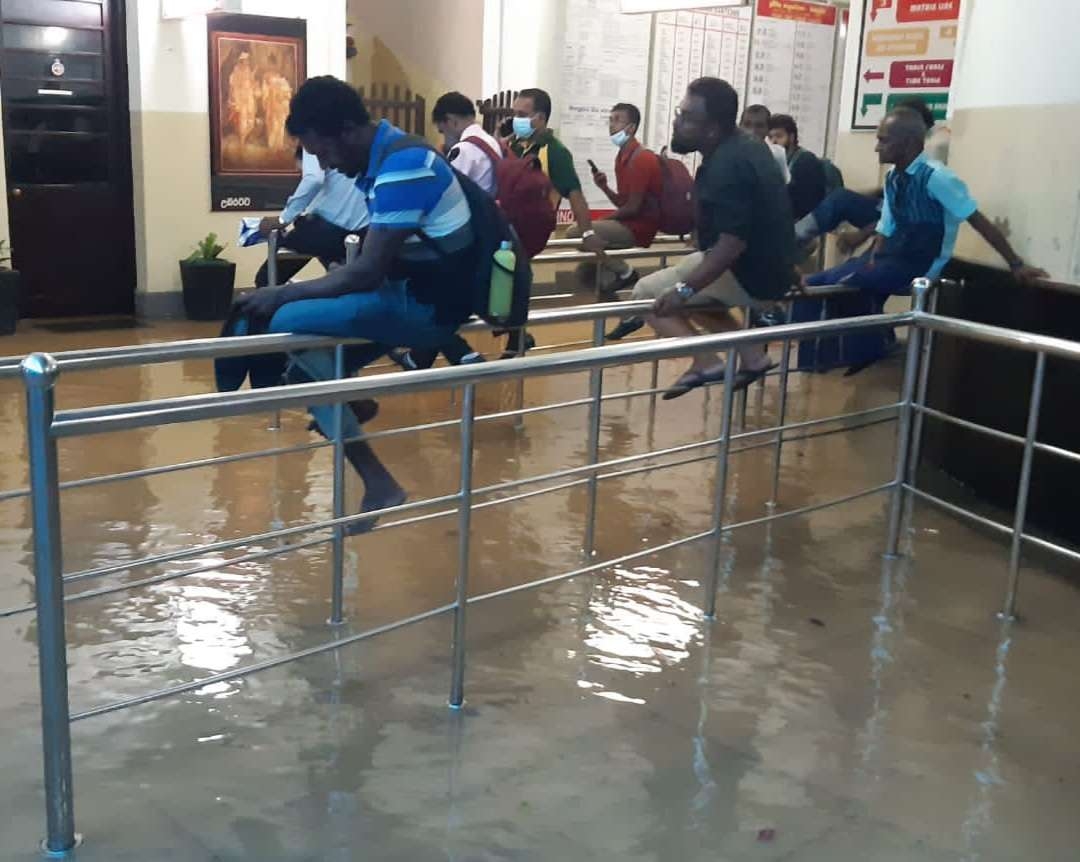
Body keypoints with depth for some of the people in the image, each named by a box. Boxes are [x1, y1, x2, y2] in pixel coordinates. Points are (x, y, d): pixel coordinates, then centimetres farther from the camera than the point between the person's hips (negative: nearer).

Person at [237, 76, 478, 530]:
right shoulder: (383, 159, 11)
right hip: (412, 295, 10)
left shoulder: (403, 166, -20)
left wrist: (284, 294, -12)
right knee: (309, 356, 8)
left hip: (429, 305, -10)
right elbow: (374, 259, 17)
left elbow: (368, 271, -22)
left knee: (287, 323, -15)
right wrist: (293, 291, 8)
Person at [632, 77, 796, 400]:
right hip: (768, 265, 10)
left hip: (751, 275, -10)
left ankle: (706, 362, -13)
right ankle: (751, 354, 19)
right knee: (685, 286, 30)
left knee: (647, 292, -1)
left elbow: (733, 243, -29)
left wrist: (685, 290, -29)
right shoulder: (744, 147, 8)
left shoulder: (726, 167, -24)